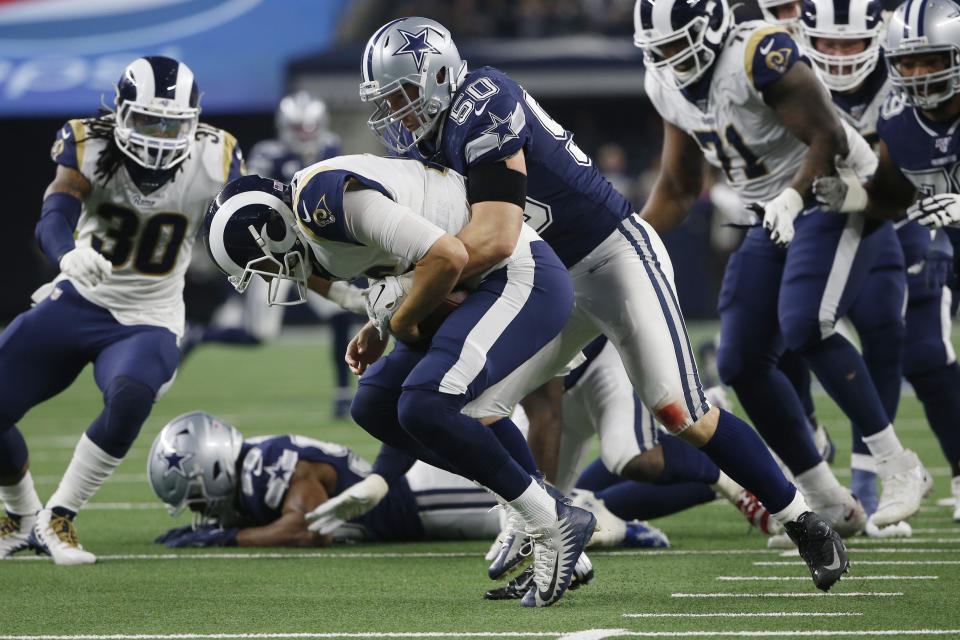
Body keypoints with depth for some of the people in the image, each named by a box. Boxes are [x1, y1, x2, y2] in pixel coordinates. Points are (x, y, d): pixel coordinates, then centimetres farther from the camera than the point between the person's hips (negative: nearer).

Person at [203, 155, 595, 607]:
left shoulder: (325, 201, -22)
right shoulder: (315, 206, 10)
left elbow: (446, 258, -27)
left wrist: (399, 322, -11)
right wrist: (380, 326, 11)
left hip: (523, 280, -11)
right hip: (489, 285, 11)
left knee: (424, 407, -25)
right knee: (376, 409, 10)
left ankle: (552, 524, -11)